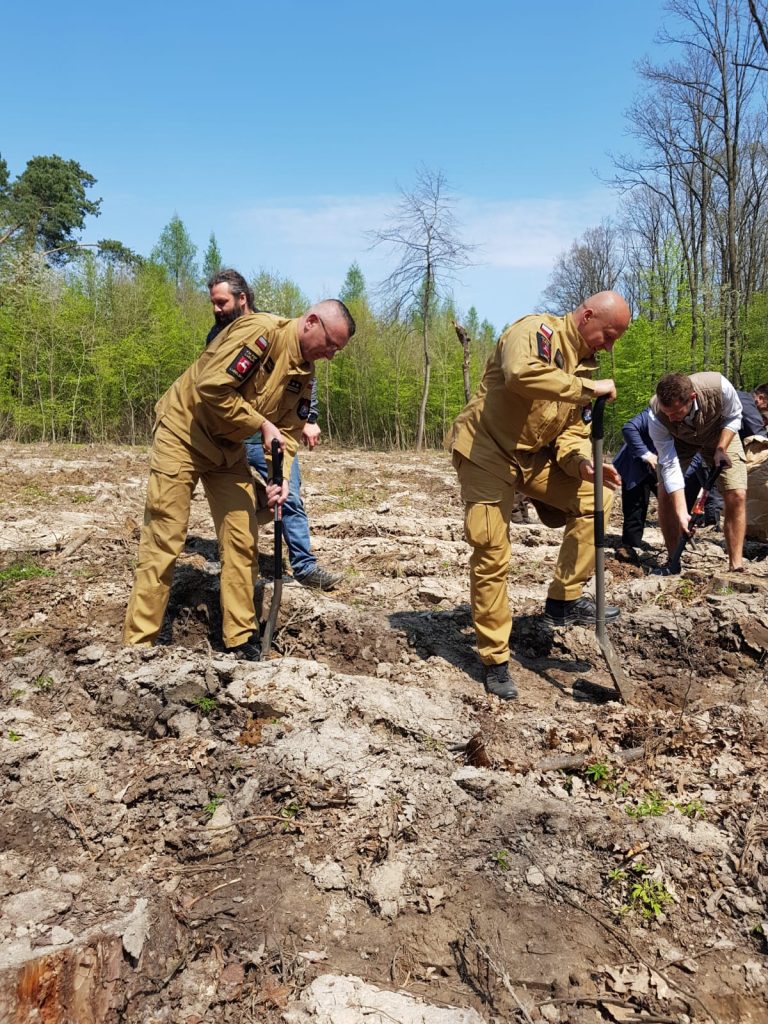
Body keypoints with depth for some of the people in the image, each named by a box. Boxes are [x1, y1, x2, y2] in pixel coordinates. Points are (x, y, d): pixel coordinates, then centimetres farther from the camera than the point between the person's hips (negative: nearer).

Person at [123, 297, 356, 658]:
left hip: (229, 448, 8)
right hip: (183, 433, -7)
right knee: (163, 542, -4)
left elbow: (288, 431, 2)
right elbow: (212, 388, -29)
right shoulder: (260, 330, -23)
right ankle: (138, 644, 6)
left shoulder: (304, 372, 2)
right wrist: (262, 424, -22)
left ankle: (241, 638, 15)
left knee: (242, 540, 4)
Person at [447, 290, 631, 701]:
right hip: (487, 451, -8)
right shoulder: (537, 330, -14)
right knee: (492, 556, -7)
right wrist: (587, 387, -30)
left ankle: (564, 599, 7)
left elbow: (572, 431, 6)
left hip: (534, 456, 8)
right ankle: (494, 660, 6)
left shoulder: (584, 364, 10)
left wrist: (583, 462, -16)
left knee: (594, 498, -1)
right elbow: (521, 373, -38)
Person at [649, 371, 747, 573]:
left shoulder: (719, 387, -40)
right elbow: (669, 466, -32)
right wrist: (681, 513, -37)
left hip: (718, 433, 0)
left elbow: (733, 417, -14)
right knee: (665, 494, -13)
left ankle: (736, 567, -7)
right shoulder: (657, 414, -37)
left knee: (737, 496, -13)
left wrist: (720, 449, -27)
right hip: (678, 440, 0)